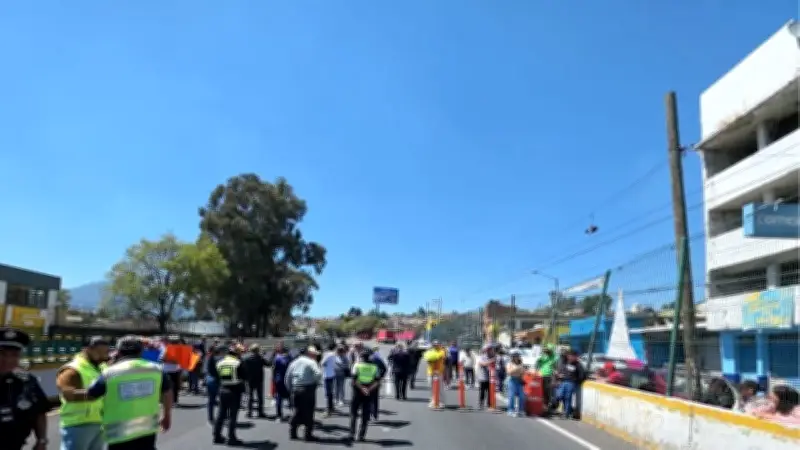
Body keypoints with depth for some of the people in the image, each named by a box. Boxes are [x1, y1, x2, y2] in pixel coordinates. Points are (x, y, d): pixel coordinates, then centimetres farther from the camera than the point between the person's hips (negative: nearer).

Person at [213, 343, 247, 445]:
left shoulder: (220, 362, 6)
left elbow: (218, 375, 13)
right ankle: (231, 438, 1)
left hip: (223, 390, 6)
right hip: (235, 391, -5)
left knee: (221, 414, 14)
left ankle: (217, 436, 19)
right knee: (233, 415, -1)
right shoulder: (239, 363, -12)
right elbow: (246, 376, -8)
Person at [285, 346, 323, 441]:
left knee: (298, 411, 16)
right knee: (308, 412, 3)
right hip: (308, 389, -6)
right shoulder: (311, 363, -7)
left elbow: (288, 377, 13)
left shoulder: (294, 362, 12)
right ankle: (308, 434, 5)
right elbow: (318, 375, -19)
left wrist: (290, 389, 18)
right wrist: (316, 383, -1)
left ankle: (292, 432, 17)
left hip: (296, 390, 6)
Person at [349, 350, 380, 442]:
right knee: (365, 415, 9)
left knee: (353, 414, 11)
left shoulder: (357, 365, -3)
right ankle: (361, 435, 7)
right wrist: (369, 389, -12)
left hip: (357, 391, -1)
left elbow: (354, 380, -14)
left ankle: (352, 434, 4)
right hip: (369, 394, 2)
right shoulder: (374, 367, 4)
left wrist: (361, 388, -13)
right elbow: (377, 382, -5)